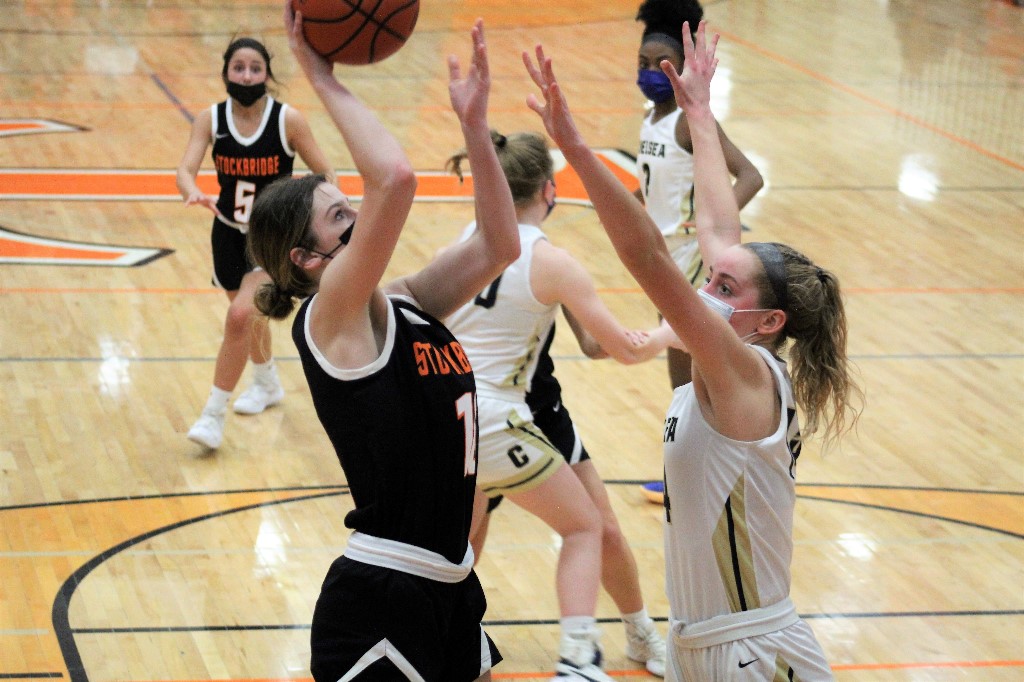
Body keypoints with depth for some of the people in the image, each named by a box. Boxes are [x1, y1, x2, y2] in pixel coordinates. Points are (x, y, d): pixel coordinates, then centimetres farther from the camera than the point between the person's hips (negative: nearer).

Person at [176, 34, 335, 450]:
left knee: (241, 315, -20)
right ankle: (268, 385, 51)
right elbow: (186, 169, -23)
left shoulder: (288, 120, -17)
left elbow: (324, 173, -7)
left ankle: (214, 414, -9)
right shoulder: (210, 119, -11)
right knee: (248, 314, 23)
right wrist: (194, 194, -45)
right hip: (229, 232, 4)